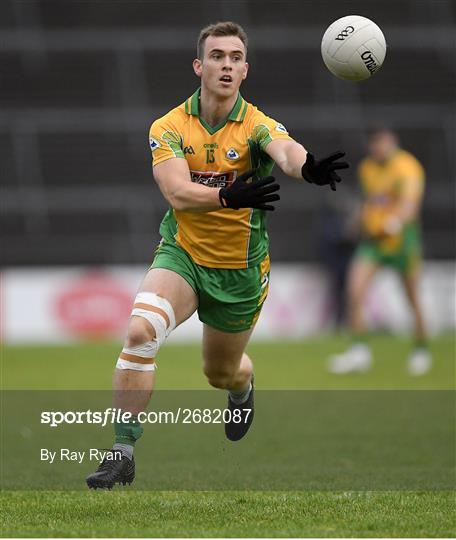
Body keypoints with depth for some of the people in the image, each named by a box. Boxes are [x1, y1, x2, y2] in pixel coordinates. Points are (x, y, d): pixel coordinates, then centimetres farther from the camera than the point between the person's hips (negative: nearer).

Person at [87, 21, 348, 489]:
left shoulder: (256, 125, -12)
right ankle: (123, 452, -22)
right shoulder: (168, 127, -9)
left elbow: (286, 151, -36)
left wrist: (309, 167, -60)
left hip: (241, 270, 0)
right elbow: (176, 191, -24)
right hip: (181, 256, 0)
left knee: (220, 373, 17)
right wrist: (229, 195, -43)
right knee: (140, 330, -29)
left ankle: (242, 388, 57)